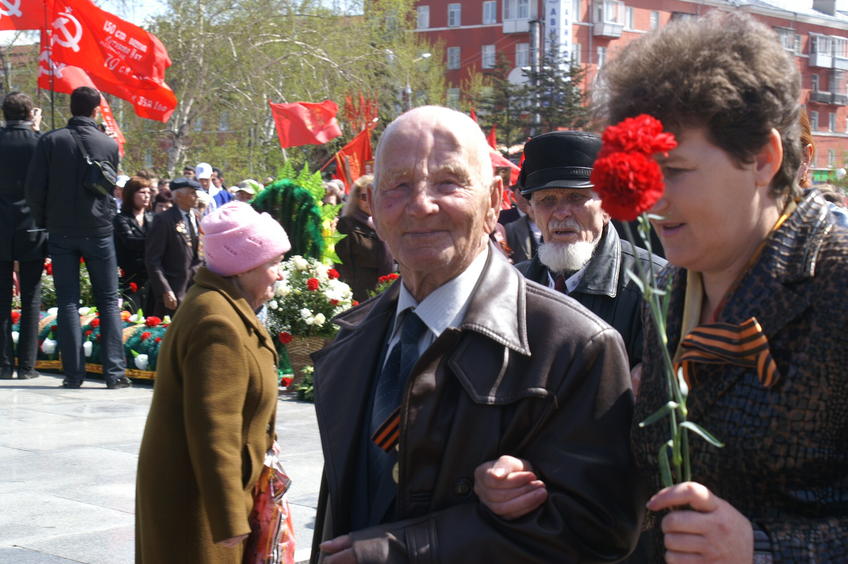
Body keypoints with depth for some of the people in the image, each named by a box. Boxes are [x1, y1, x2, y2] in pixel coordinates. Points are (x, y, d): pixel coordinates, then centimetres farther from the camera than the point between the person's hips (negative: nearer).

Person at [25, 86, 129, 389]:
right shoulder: (109, 144, -2)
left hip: (61, 231, 0)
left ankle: (73, 373, 2)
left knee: (67, 302, 5)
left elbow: (34, 187, -4)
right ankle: (114, 371, 2)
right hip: (98, 231, 0)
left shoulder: (50, 141, -4)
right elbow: (110, 189, 7)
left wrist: (43, 221, 8)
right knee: (108, 301, 6)